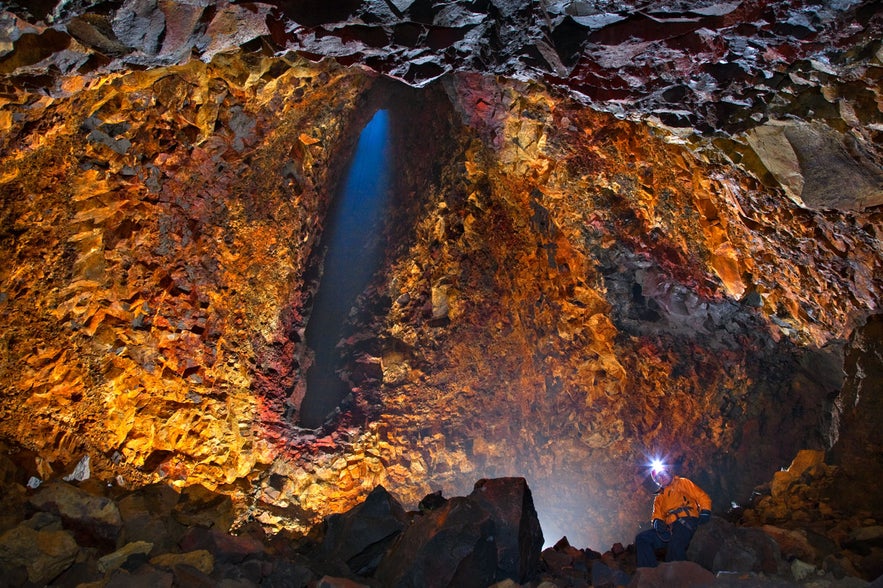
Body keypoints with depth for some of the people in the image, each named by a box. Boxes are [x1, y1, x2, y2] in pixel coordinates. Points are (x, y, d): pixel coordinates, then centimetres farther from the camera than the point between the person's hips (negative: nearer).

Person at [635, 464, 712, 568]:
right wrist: (657, 521, -5)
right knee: (642, 538, -11)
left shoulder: (682, 483, 18)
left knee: (675, 544, -37)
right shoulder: (659, 498, 31)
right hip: (670, 528, 6)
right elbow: (657, 515, 19)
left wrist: (705, 512, -10)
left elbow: (702, 496, 8)